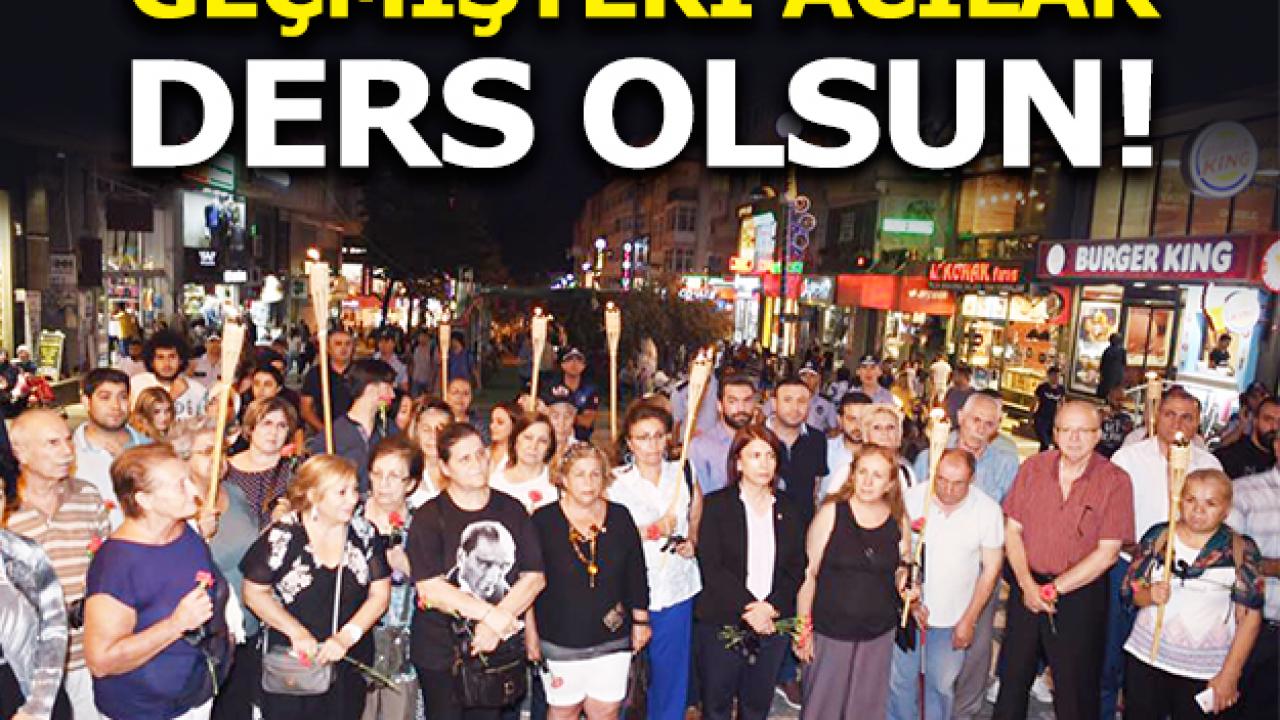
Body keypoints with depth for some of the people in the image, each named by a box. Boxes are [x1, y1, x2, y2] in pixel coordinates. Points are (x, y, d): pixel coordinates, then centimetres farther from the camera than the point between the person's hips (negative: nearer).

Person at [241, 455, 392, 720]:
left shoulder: (364, 533, -3)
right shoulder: (282, 536, -12)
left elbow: (380, 593, -1)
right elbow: (254, 592, -5)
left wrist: (347, 637, -12)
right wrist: (296, 632, -14)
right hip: (291, 664, -3)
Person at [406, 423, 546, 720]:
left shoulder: (511, 509, 1)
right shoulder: (429, 517, -9)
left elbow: (534, 578, -3)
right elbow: (430, 588, -17)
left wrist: (494, 626, -15)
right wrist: (491, 614, -20)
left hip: (499, 648, 3)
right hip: (441, 653, -3)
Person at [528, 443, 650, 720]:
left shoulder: (620, 517, 0)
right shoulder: (543, 520, -8)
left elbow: (636, 573, 7)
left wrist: (640, 620, 8)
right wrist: (530, 632, -2)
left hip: (612, 637, 2)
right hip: (560, 641, -2)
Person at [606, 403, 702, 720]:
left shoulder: (683, 474, 5)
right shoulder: (615, 481, -6)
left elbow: (696, 517, 20)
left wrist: (691, 541, 1)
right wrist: (653, 531, -17)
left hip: (676, 588, 3)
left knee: (672, 669, 12)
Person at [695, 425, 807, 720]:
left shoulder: (788, 510, 9)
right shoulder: (716, 505, -3)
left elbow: (796, 568, 4)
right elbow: (711, 567, -10)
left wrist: (771, 607, -11)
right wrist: (748, 607, -16)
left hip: (773, 624, 3)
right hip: (722, 623, -3)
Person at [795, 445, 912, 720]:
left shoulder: (899, 521, 0)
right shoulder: (831, 512, -10)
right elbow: (809, 572, -7)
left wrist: (906, 585, -7)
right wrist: (803, 629, -7)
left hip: (878, 635, 3)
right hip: (829, 633, -3)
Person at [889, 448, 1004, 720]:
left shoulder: (988, 510, -13)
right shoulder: (912, 498, -14)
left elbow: (991, 569, -4)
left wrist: (969, 620, -4)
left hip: (955, 617, 0)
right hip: (908, 608, 0)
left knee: (942, 684, 13)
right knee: (900, 679, 12)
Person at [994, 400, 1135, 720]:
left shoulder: (1116, 481, -11)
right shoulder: (1033, 467, -2)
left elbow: (1107, 552, -13)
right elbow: (1012, 529, 0)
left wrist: (1053, 589, -14)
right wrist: (1027, 585, -11)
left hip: (1081, 595, -3)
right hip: (1027, 587, 3)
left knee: (1075, 690, 11)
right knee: (1013, 678, 18)